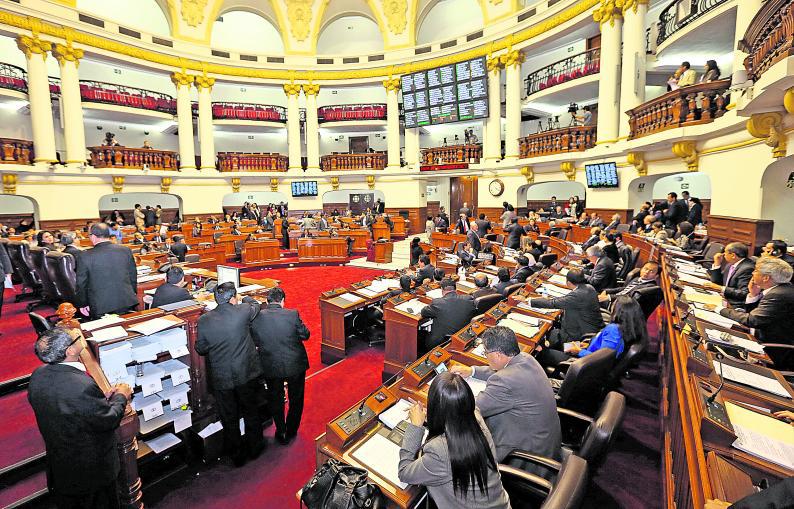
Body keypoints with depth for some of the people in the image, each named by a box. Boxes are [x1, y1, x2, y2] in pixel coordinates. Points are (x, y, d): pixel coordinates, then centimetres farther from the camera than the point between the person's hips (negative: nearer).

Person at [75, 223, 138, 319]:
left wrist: (82, 304, 13)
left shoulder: (86, 256, -9)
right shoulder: (126, 250, -3)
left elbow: (81, 283, 0)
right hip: (126, 304, 2)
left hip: (100, 308, -2)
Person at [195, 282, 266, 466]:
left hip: (221, 378, 1)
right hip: (246, 374, -1)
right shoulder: (243, 312, -18)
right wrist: (246, 299, 26)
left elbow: (200, 349, -1)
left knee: (229, 419, 18)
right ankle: (254, 448, 38)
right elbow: (255, 306, 6)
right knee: (251, 413, 21)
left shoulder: (204, 320, -12)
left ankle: (237, 456, 34)